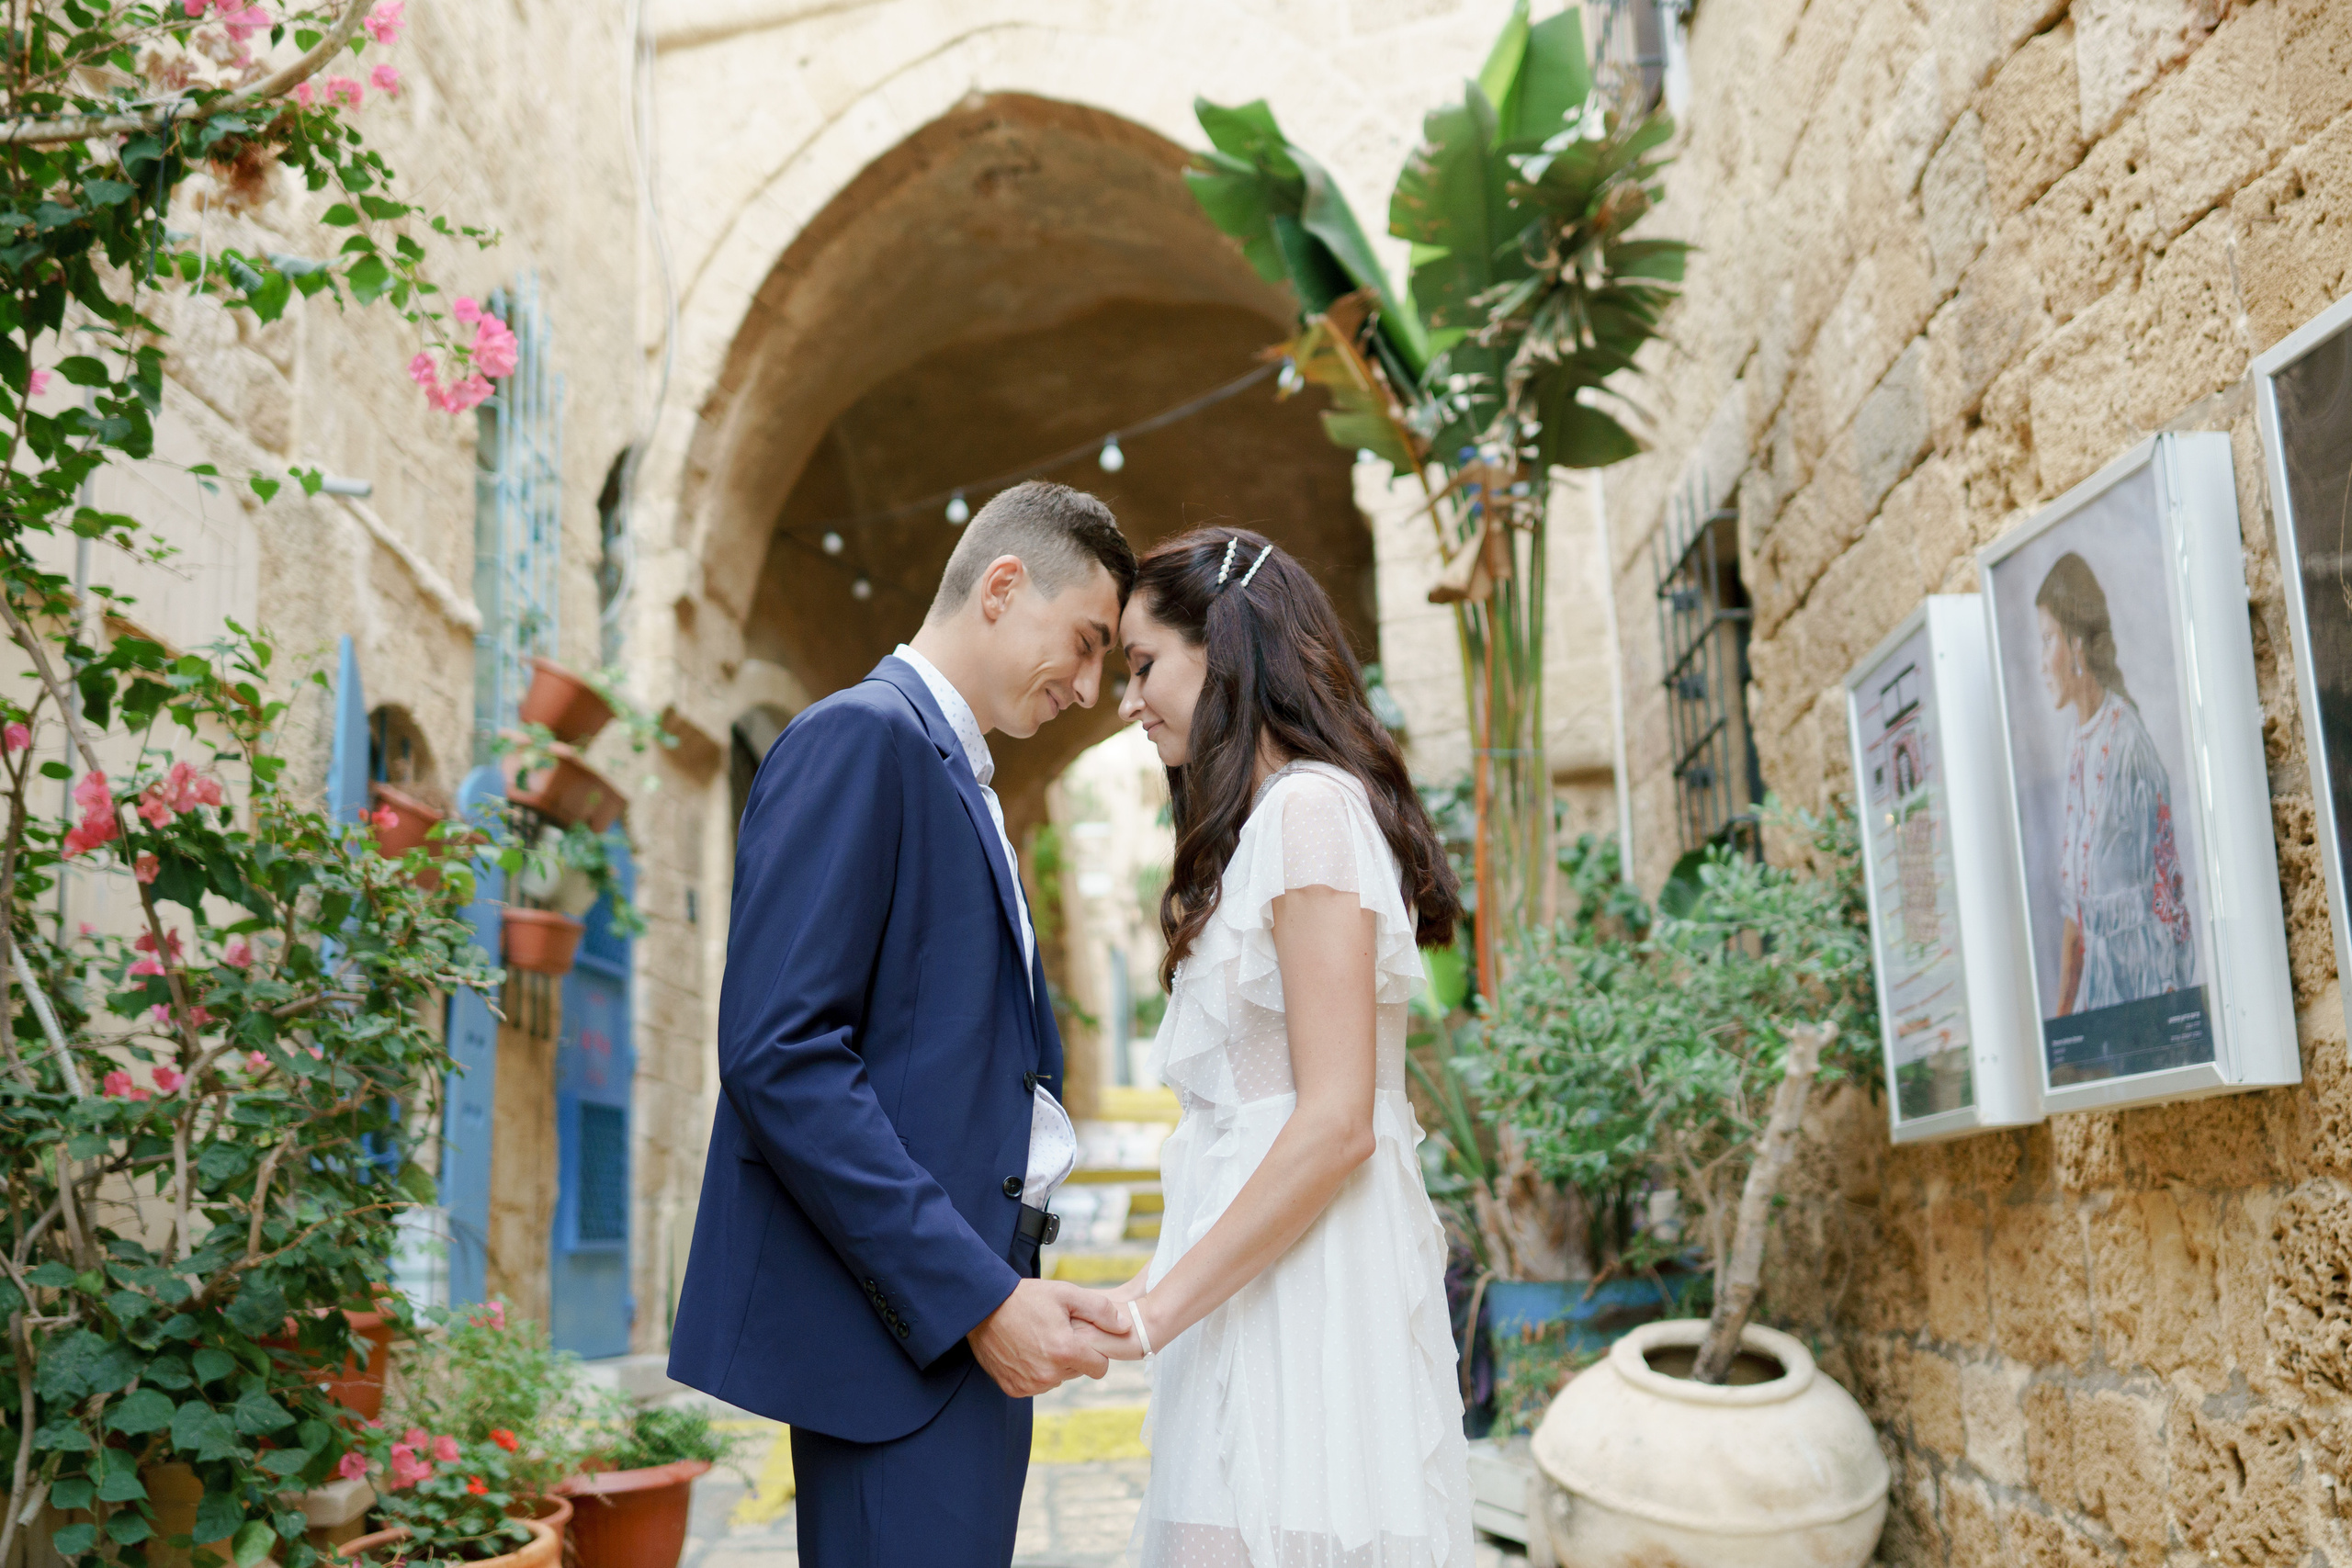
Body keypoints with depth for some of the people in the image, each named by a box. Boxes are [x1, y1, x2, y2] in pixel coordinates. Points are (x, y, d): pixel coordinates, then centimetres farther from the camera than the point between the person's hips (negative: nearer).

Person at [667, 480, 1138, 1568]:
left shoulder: (963, 782, 19)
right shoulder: (860, 737, -10)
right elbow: (779, 1052, -20)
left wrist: (1002, 1286, 11)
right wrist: (976, 1294, -20)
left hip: (963, 1322, 9)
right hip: (899, 1328, -9)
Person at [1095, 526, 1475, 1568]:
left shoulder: (1310, 809, -13)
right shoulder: (1266, 820, 17)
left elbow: (1337, 1121, -19)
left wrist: (1154, 1308, -16)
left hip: (1303, 1279, -9)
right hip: (1259, 1276, 9)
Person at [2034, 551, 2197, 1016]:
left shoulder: (2126, 742, -16)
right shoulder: (2079, 750, 9)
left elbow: (2165, 886, -16)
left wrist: (2168, 990, -16)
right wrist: (2063, 1007, 11)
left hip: (2140, 962, -7)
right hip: (2096, 964, 7)